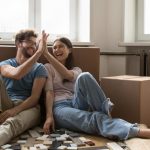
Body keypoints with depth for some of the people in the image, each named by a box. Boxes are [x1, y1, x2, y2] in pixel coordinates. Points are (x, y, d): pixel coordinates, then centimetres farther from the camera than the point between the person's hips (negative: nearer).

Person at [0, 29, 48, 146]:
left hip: (28, 107, -2)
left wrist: (14, 110, -21)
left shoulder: (39, 68, 11)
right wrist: (39, 52, -19)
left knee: (10, 124, -39)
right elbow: (16, 74, -14)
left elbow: (35, 97, -2)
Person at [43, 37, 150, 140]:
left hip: (77, 106, 3)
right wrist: (49, 116, -18)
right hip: (60, 108, -3)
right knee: (96, 118, -34)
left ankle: (105, 111, -25)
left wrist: (46, 53, -10)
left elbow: (68, 75, -6)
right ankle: (138, 131, -49)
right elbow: (49, 92, -1)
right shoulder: (49, 67, 15)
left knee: (84, 77, -27)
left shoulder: (76, 70, 21)